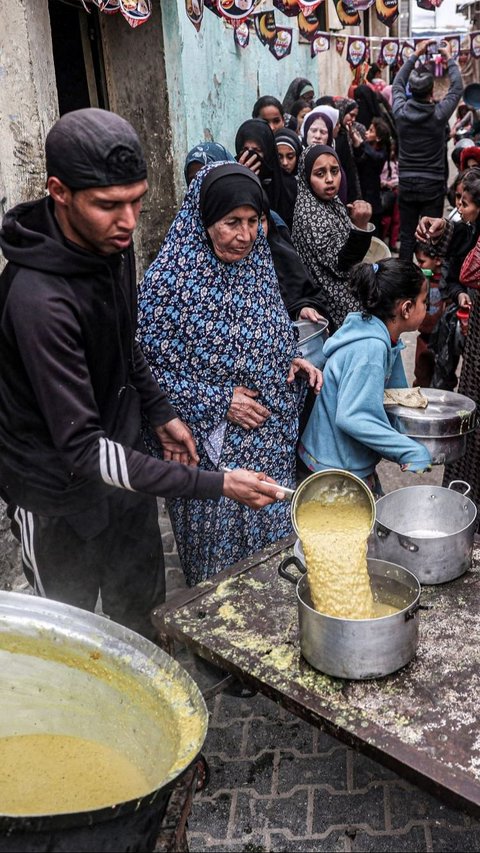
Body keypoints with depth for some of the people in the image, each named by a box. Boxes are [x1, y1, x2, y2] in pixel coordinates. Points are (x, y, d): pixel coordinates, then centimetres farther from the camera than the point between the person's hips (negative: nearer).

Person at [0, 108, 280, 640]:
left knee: (139, 614, 23)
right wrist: (215, 485, -34)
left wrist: (160, 413, 10)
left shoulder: (112, 243, -6)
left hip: (123, 463, 7)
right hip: (60, 494, -7)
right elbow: (82, 448, -33)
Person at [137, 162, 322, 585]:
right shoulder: (170, 279, -18)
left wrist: (293, 360, -3)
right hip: (213, 445, -6)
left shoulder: (256, 263, 3)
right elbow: (149, 367, -18)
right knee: (220, 542, 11)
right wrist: (217, 403, -19)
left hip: (270, 438, 6)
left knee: (271, 532, 19)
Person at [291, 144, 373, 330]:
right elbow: (339, 265, -25)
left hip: (346, 292, 9)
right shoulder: (310, 215, -24)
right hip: (336, 303, -9)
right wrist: (360, 226, -35)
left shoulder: (332, 201, 3)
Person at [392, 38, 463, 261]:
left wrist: (415, 55, 20)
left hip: (406, 184, 3)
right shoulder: (439, 114, -11)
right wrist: (448, 58, 16)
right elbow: (457, 87, 5)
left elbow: (397, 84, 14)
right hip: (433, 185, -3)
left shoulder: (400, 111, -5)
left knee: (406, 237, 8)